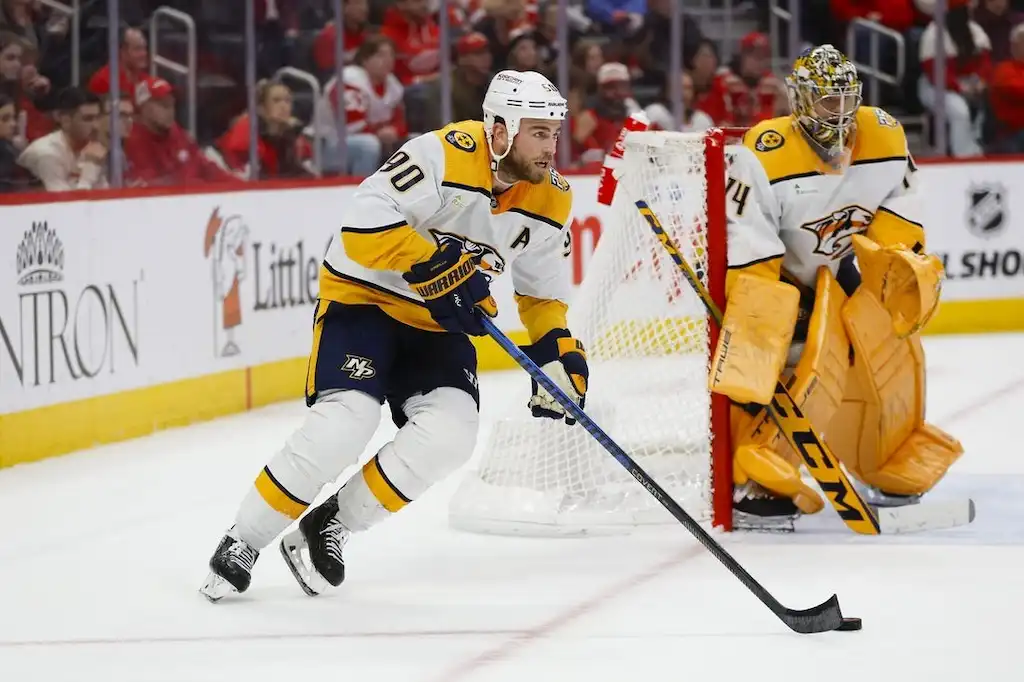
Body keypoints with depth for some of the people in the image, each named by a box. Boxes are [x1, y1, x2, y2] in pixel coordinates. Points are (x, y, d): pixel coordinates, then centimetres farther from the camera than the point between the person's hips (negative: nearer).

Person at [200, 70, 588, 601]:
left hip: (437, 323, 6)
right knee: (345, 422, -25)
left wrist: (560, 353, -1)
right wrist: (435, 266, -33)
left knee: (450, 431, -18)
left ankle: (330, 527, -1)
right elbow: (364, 223, -30)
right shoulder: (446, 155, -24)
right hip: (364, 296, -6)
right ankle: (243, 542, -7)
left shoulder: (549, 201, -2)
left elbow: (544, 291, 12)